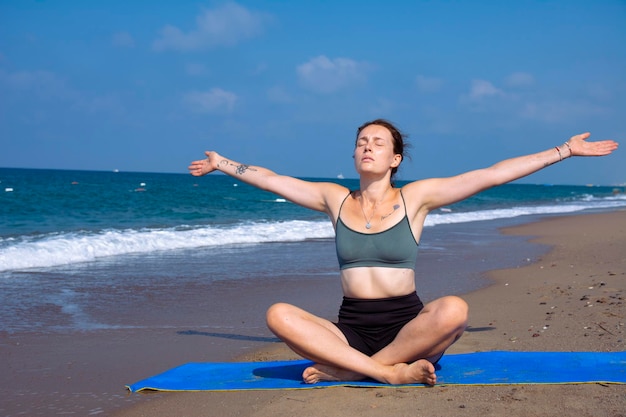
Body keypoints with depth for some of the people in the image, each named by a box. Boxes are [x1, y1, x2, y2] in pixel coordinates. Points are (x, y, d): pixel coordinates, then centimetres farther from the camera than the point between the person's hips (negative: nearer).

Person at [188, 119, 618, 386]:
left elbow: (492, 174, 2)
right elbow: (271, 180, 21)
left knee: (454, 309, -35)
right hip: (350, 329, 2)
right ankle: (391, 372, -30)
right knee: (278, 314, -25)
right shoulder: (334, 199, 10)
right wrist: (223, 164, 26)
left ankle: (344, 371, -26)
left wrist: (565, 150, 2)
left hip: (407, 326, -1)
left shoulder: (416, 197, 3)